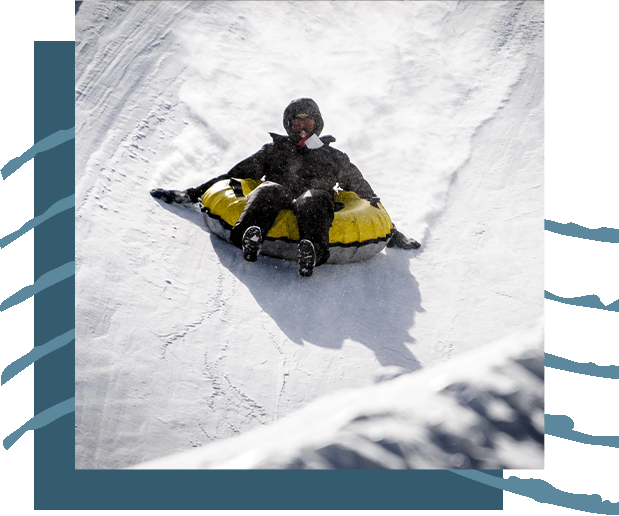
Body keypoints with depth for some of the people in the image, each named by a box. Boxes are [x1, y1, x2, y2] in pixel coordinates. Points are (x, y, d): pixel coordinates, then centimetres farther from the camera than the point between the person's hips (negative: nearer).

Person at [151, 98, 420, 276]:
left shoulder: (335, 158, 34)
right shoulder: (274, 150, 35)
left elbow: (367, 195, 34)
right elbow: (235, 174, 31)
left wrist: (391, 232, 28)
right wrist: (193, 194, 23)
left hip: (313, 202, 0)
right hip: (276, 201, 1)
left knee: (314, 199, -38)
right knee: (269, 191, -36)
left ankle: (313, 251, -68)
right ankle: (250, 235, -67)